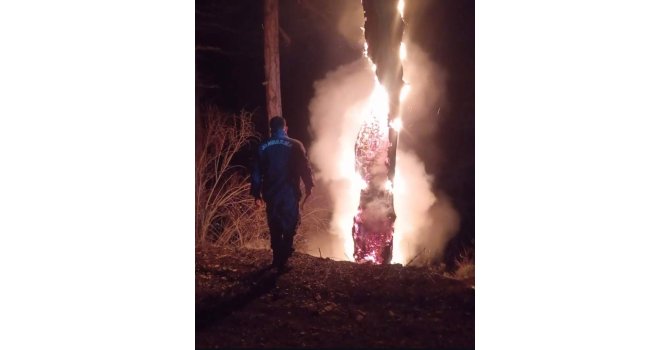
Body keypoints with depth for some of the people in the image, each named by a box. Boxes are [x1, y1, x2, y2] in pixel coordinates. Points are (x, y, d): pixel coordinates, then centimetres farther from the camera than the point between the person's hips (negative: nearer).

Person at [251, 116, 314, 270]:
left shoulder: (263, 147, 3)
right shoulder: (295, 145, -5)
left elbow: (257, 172, 4)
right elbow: (305, 168, -5)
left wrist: (257, 194, 10)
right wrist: (308, 186, 6)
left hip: (271, 194, 3)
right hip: (290, 194, -3)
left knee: (275, 228, 14)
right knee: (289, 227, 2)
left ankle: (277, 259, 17)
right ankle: (283, 260, -7)